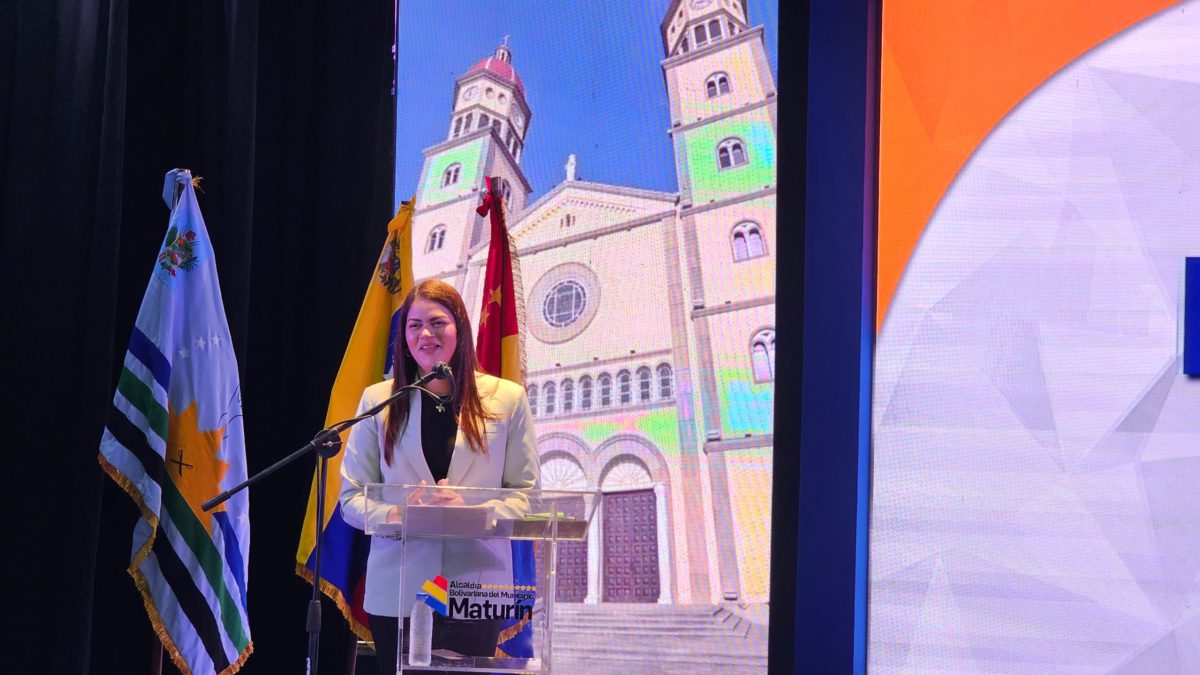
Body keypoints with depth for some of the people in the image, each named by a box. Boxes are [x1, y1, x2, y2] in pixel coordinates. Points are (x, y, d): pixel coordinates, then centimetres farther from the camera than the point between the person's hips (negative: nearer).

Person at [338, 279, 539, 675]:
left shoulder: (507, 399, 5)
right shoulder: (378, 400, 8)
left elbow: (527, 494, 4)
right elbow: (351, 498, 6)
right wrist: (393, 512, -15)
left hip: (475, 593, -1)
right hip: (397, 592, 1)